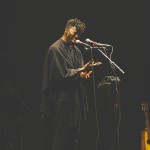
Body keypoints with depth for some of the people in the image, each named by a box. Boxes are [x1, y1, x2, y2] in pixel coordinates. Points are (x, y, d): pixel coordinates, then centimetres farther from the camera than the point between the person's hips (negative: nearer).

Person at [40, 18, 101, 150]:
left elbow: (80, 72, 10)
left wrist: (85, 73, -13)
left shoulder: (76, 50, 14)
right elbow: (61, 74, -18)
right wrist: (82, 70, -20)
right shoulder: (55, 49, -11)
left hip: (75, 99, 9)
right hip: (61, 101, -9)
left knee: (73, 139, 12)